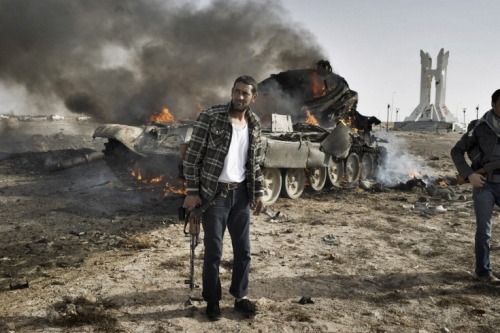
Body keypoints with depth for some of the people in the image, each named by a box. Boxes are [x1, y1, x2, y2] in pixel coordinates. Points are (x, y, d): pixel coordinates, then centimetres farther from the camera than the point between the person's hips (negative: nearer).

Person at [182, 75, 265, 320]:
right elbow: (192, 156, -10)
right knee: (213, 251, 5)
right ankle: (212, 300, 23)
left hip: (241, 193, 5)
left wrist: (258, 193, 10)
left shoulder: (255, 124, 5)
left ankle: (240, 297, 29)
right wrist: (192, 192, -12)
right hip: (214, 194, -5)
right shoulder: (210, 117, -11)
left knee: (243, 249, 11)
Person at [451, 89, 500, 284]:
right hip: (484, 184, -3)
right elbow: (457, 151, -2)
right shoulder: (481, 127, -6)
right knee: (484, 231, 1)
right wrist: (469, 174, -12)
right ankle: (483, 272, 13)